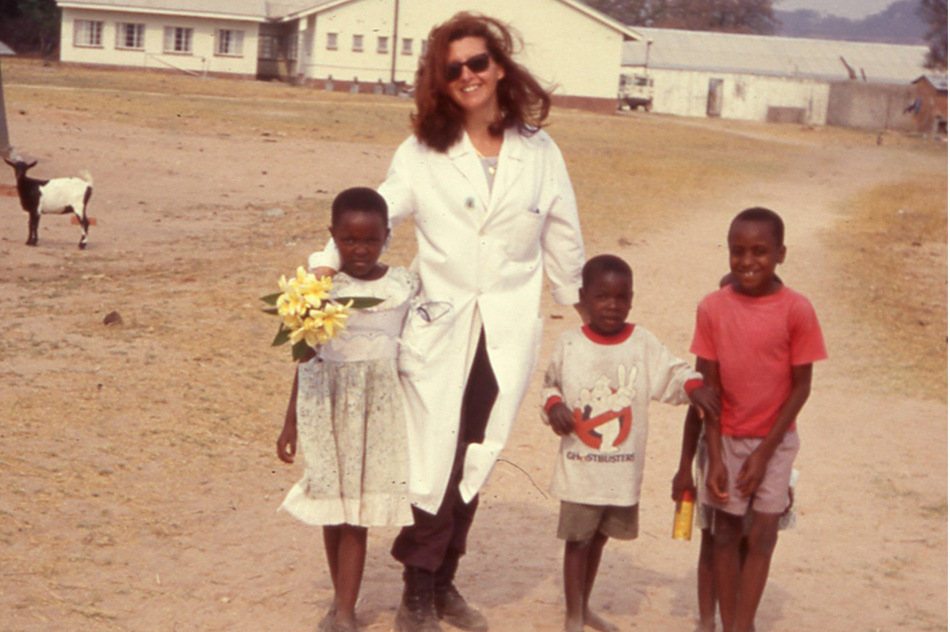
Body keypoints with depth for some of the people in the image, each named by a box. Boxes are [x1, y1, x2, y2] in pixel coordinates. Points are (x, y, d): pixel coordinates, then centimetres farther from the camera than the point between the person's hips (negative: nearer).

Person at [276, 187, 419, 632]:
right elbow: (307, 357, 4)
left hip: (377, 409, 0)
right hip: (327, 405, 1)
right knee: (332, 510, 9)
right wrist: (290, 422, 5)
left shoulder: (404, 285, -1)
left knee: (358, 514, -2)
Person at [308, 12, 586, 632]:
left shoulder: (540, 153, 5)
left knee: (475, 462, 8)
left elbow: (563, 244, 11)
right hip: (438, 326, -2)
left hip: (508, 331, 2)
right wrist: (327, 262, -24)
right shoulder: (422, 153, 0)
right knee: (433, 459, -2)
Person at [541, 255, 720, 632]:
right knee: (577, 538, 2)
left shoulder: (643, 344, -1)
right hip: (579, 468, -2)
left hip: (624, 470, 2)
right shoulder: (569, 345, -3)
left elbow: (672, 374, -3)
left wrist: (694, 385, -23)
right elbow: (550, 384, 7)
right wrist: (554, 406, -12)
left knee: (600, 536, 17)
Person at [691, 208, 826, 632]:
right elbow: (708, 385, -4)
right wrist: (715, 457, -8)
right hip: (727, 438, 2)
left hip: (775, 439, -1)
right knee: (725, 533, 6)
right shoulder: (713, 308, -8)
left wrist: (764, 452, -10)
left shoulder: (796, 310, -13)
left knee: (762, 534, -5)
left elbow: (801, 386, -8)